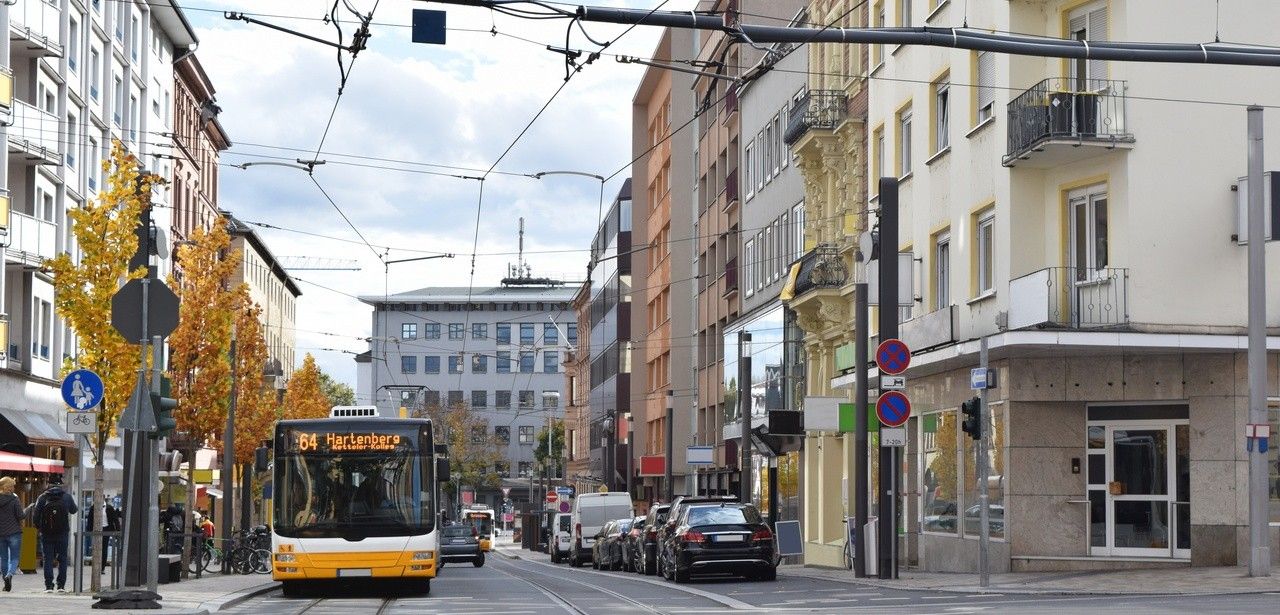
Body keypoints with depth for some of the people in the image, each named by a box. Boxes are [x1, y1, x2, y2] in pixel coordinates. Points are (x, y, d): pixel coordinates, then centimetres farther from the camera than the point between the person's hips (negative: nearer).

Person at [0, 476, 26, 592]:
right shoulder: (14, 500, -10)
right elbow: (20, 515, -11)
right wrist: (27, 511, 7)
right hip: (14, 532, -3)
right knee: (14, 558, 2)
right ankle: (9, 574, -25)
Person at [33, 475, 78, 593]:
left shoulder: (42, 497, -3)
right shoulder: (67, 497, -2)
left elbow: (36, 516, -2)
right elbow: (74, 510, 15)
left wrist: (39, 528, 13)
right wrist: (78, 507, 37)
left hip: (46, 534, 0)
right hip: (62, 533, 0)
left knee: (48, 559, 4)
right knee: (62, 559, 5)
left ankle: (48, 586, 0)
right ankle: (61, 585, 2)